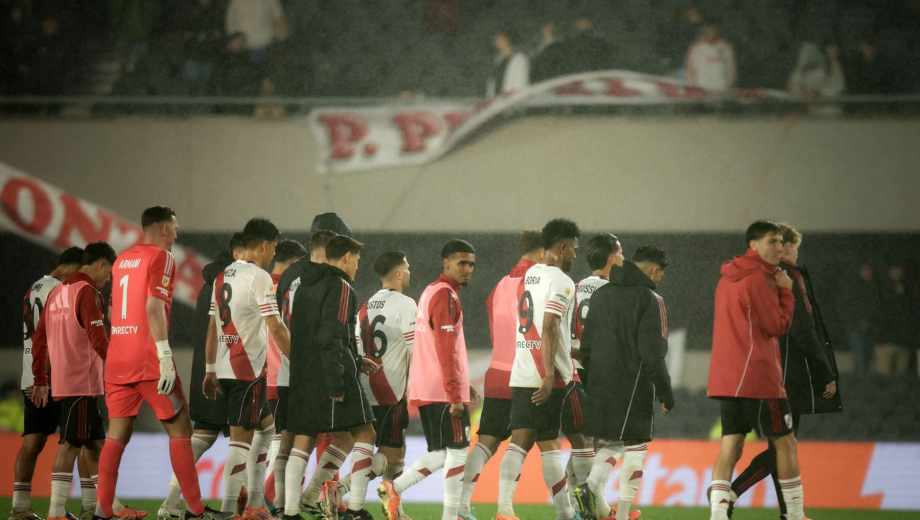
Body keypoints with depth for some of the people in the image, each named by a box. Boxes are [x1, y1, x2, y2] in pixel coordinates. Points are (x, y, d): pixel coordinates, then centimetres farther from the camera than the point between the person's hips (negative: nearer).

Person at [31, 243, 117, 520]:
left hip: (61, 382, 9)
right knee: (70, 445, -8)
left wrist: (41, 381, 23)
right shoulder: (87, 292, -10)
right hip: (82, 384, -9)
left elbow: (39, 340, 19)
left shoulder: (57, 292, 17)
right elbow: (98, 339, -19)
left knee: (96, 444, 12)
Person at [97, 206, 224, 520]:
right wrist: (165, 356, -21)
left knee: (117, 434, 5)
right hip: (148, 359, -7)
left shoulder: (122, 259, 17)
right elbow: (154, 307, -17)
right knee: (179, 430, 1)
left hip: (117, 359, 7)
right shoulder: (161, 257, -6)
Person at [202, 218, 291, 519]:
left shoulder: (222, 277, 14)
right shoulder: (259, 277, -11)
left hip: (225, 368, 8)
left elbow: (213, 328, 17)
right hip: (249, 369, -8)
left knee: (265, 427, 20)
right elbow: (275, 328, -14)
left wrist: (210, 370, 21)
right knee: (241, 438, -6)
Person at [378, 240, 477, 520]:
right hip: (443, 391, -9)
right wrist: (455, 394, -21)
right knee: (458, 451, -4)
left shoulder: (431, 292, 18)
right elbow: (447, 350, -19)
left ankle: (394, 488, 2)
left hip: (424, 390, 9)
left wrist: (462, 383, 25)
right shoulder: (446, 295, -12)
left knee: (439, 453, 13)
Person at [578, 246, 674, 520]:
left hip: (599, 385, 6)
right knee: (635, 446, 4)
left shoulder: (600, 295, 12)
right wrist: (665, 392, -5)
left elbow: (586, 345, 15)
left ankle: (593, 487, -11)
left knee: (608, 443, 15)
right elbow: (653, 353, -12)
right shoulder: (651, 300, -8)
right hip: (634, 385, -6)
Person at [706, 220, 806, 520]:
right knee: (785, 442, 3)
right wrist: (785, 291, -1)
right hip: (758, 376, -8)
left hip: (726, 378, 8)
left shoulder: (727, 279, 16)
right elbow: (778, 326, -11)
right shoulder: (758, 279, -12)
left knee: (731, 445, 3)